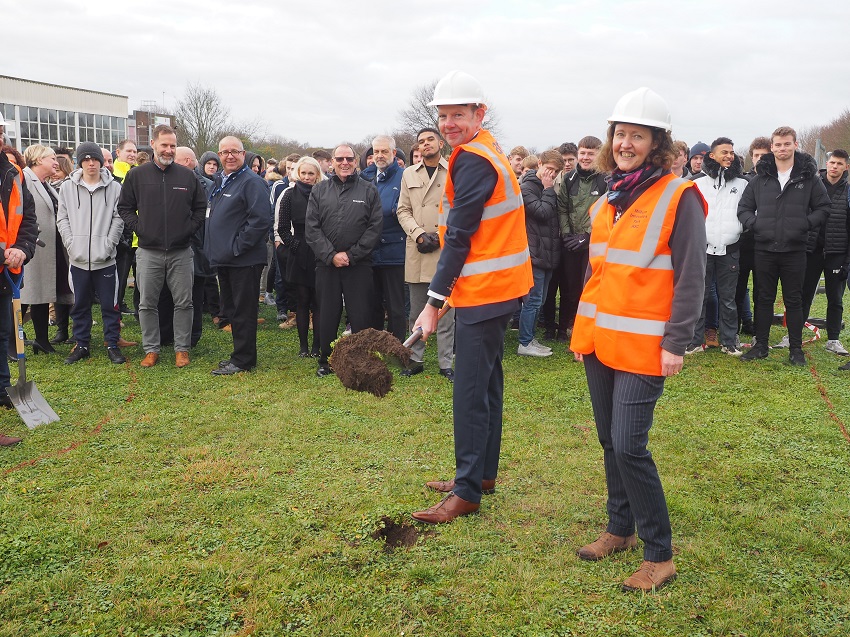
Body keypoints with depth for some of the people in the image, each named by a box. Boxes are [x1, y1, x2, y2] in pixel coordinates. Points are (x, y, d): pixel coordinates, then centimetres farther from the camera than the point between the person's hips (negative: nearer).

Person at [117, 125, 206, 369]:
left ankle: (182, 348, 15)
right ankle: (151, 349, 17)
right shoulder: (137, 175, 2)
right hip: (148, 252, 0)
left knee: (184, 303, 4)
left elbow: (201, 207, 12)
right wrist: (138, 228, -2)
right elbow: (124, 207, 9)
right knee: (147, 304, 5)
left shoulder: (187, 176, 3)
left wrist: (190, 228, 1)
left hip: (181, 252, 0)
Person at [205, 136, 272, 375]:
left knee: (243, 311, -2)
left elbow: (261, 220, -21)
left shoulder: (252, 182, -12)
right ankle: (240, 354, 27)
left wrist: (236, 247, -19)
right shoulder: (220, 181, 17)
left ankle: (243, 360, 6)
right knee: (231, 310, 16)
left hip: (244, 260, -9)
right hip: (223, 259, 9)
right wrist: (214, 248, 15)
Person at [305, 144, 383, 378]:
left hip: (359, 264, -2)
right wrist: (331, 255, -9)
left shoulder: (369, 190, 5)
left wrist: (352, 255, -10)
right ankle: (325, 361, 21)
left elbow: (375, 227, -2)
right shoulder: (320, 190, 9)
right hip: (326, 264, 2)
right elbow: (311, 228, 2)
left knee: (361, 315, -1)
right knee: (327, 315, 8)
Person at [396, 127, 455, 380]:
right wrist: (420, 235, -6)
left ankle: (446, 363, 8)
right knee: (416, 311, 8)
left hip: (446, 251, -3)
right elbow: (403, 210, 10)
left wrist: (440, 235, -8)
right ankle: (416, 359, 18)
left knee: (445, 311, 1)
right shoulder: (409, 174, 12)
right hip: (417, 252, 3)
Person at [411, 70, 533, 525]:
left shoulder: (473, 160, -16)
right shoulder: (487, 151, 16)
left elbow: (459, 237, -19)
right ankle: (483, 474, 28)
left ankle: (467, 492, 1)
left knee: (470, 392, -6)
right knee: (486, 384, 16)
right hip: (495, 288, 11)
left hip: (483, 291, -11)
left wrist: (434, 302, -17)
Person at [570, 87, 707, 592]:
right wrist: (582, 329, 17)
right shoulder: (607, 201, 12)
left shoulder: (678, 197, -9)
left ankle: (660, 554, 6)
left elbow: (691, 277, -11)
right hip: (599, 341, 7)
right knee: (610, 441, 14)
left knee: (630, 446, -9)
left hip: (643, 347, -7)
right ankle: (621, 530, 30)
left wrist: (676, 344, -15)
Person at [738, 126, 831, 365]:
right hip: (765, 249, 1)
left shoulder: (809, 178, 2)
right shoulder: (760, 179, 4)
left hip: (795, 249, -1)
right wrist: (754, 224, -7)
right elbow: (743, 208, 11)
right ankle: (760, 345, 19)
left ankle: (796, 348, 15)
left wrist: (805, 224, -10)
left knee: (794, 300, 6)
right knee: (764, 299, 9)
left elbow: (823, 208, 6)